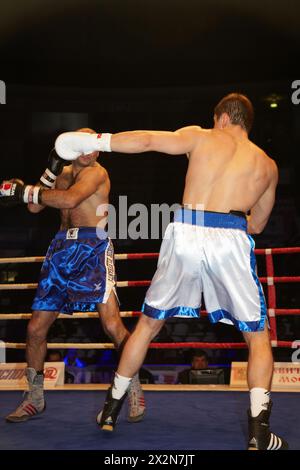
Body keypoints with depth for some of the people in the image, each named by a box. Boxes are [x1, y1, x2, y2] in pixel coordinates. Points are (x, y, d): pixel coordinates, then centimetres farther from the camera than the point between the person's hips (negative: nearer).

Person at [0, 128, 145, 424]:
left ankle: (135, 391, 1)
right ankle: (34, 399, 23)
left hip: (93, 248, -7)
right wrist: (51, 171, -2)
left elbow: (69, 199, -22)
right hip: (61, 249, 7)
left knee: (112, 325, -18)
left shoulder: (96, 172, -4)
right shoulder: (64, 173, 18)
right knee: (36, 328, 6)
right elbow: (35, 207, 9)